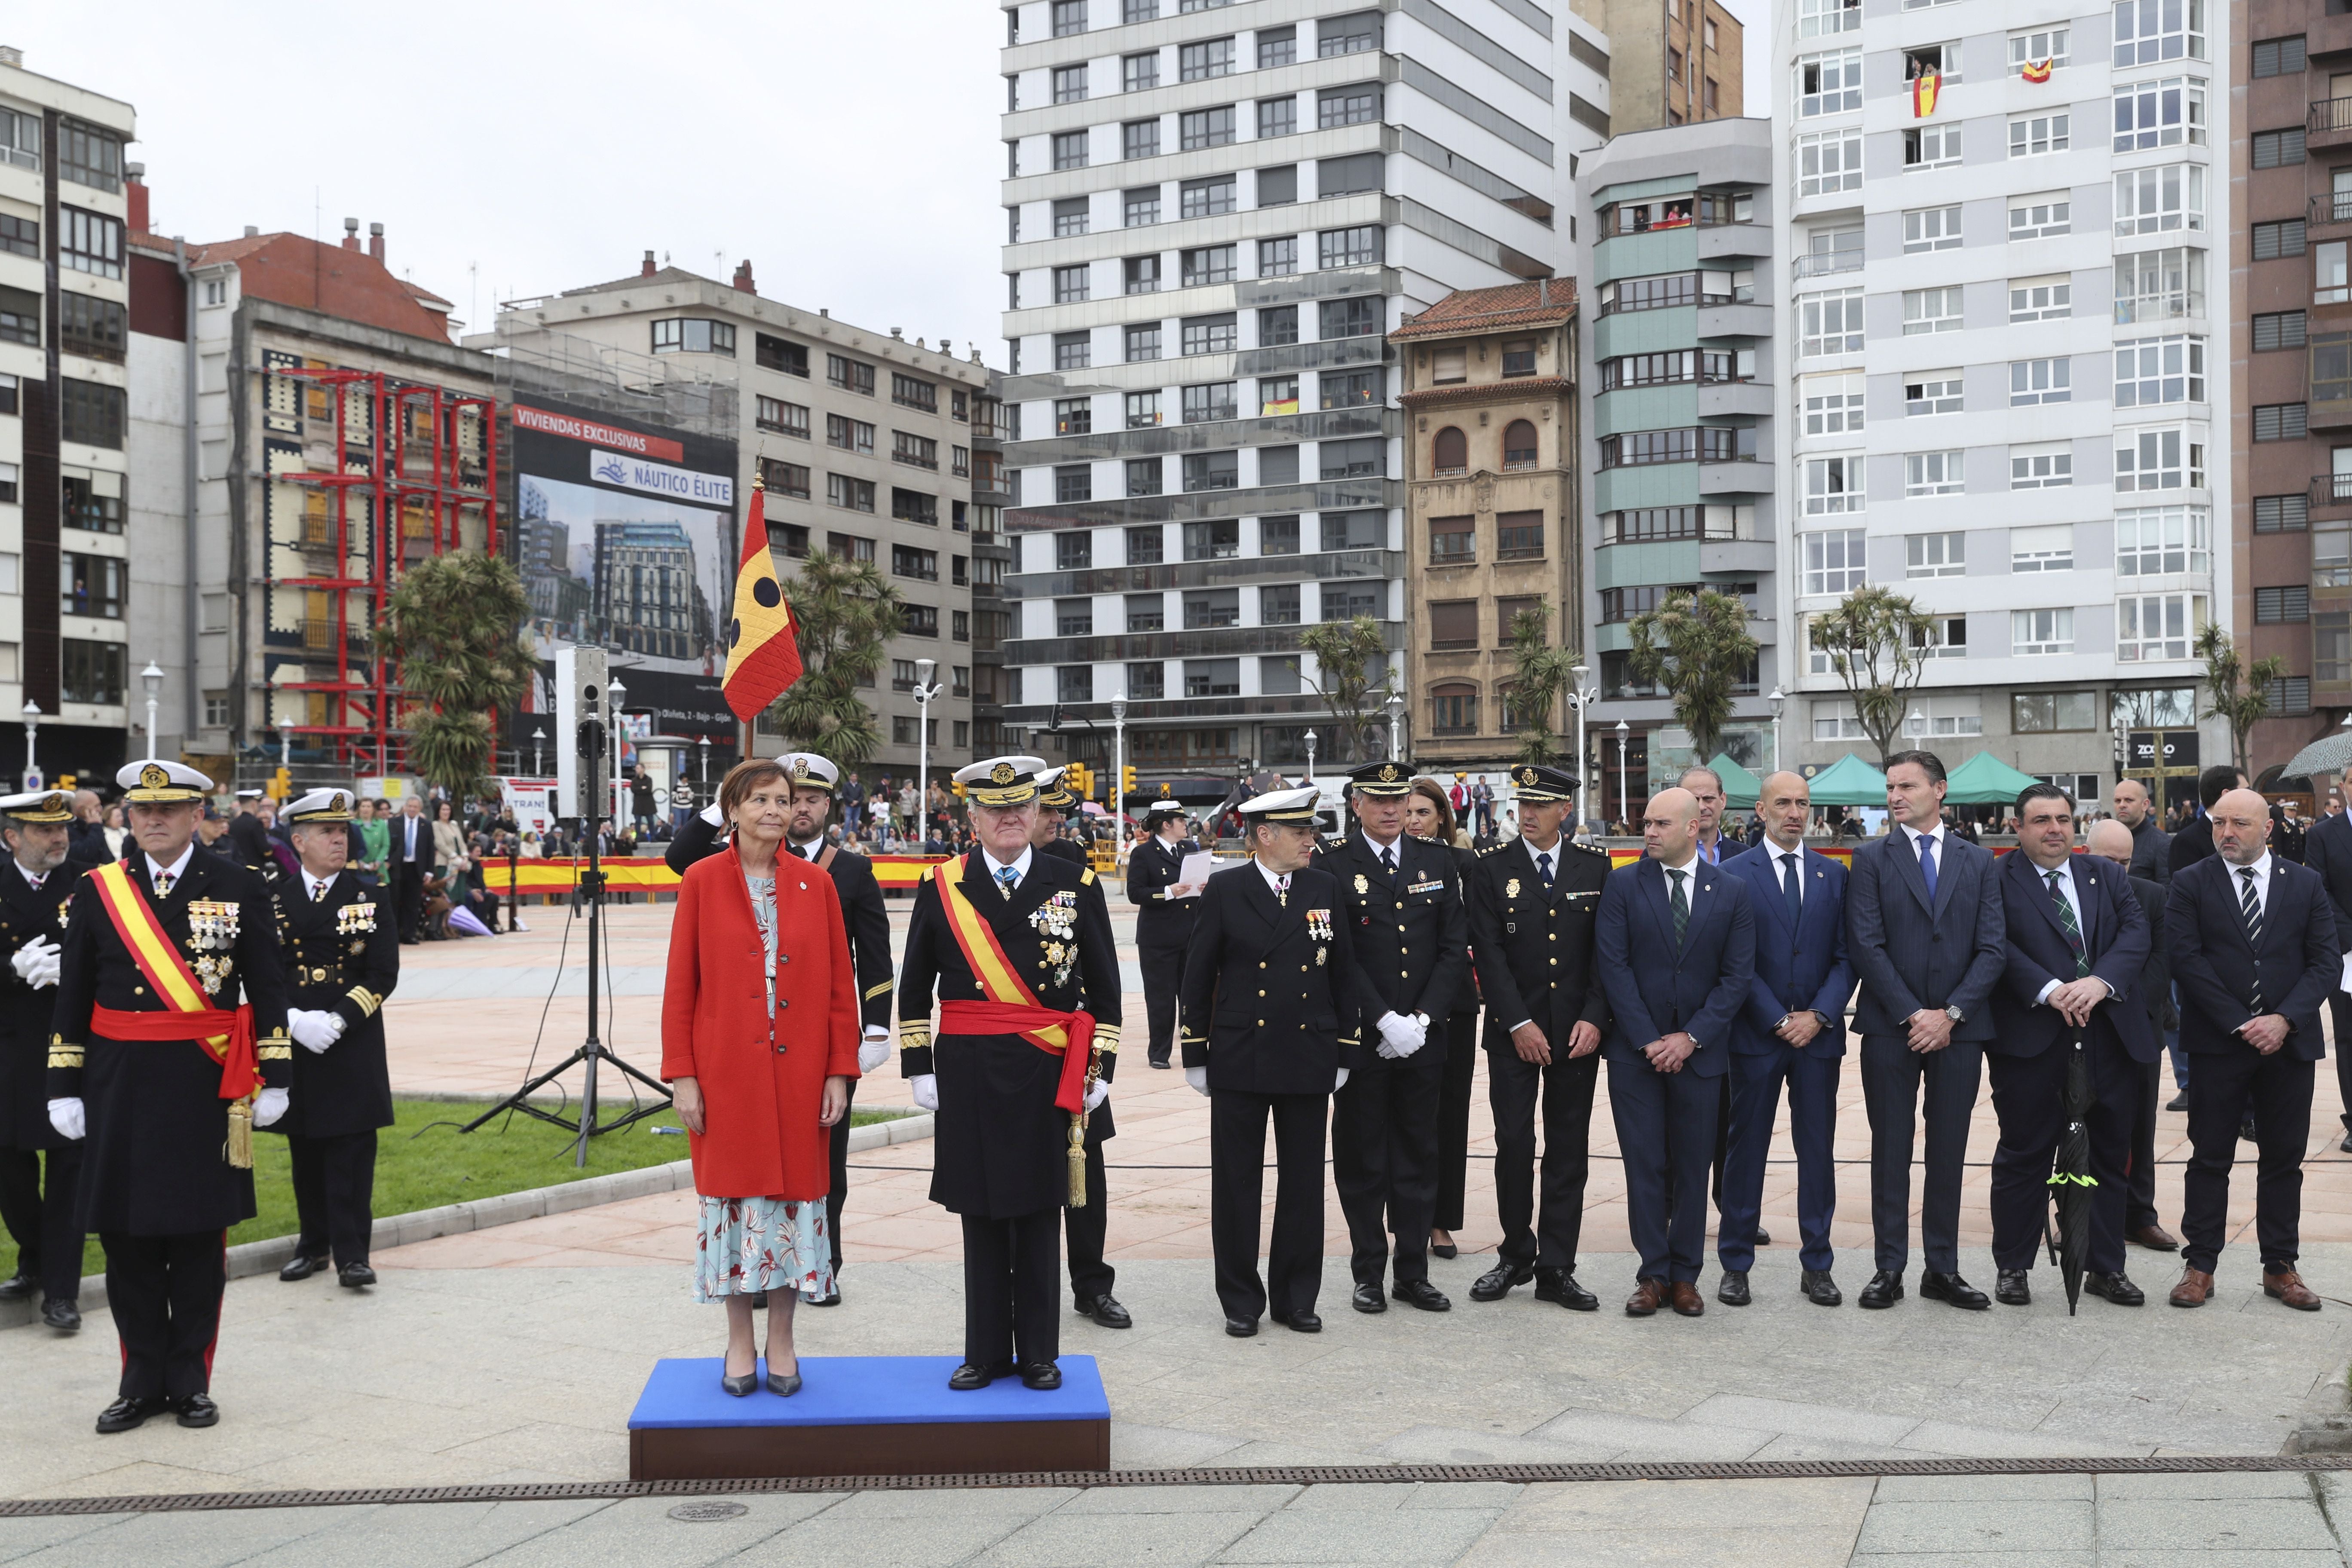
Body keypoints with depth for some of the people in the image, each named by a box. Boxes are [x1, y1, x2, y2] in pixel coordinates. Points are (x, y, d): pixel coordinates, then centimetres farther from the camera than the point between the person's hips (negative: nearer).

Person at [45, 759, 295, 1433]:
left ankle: (191, 1380, 17)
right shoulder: (97, 891, 5)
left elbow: (267, 990, 2)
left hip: (205, 1085, -1)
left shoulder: (239, 887, 1)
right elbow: (72, 998, 7)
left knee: (199, 1238, 5)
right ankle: (142, 1381, 18)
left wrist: (274, 1077, -1)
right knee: (126, 1238, 6)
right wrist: (65, 1087, 3)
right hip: (120, 1089, 2)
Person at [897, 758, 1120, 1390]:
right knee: (980, 1213, 6)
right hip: (969, 1073, 0)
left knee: (1039, 1212, 6)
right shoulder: (940, 887, 4)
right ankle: (986, 1351, 17)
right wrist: (919, 1068, 3)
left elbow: (1104, 987, 7)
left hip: (1047, 1074, 0)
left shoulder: (1076, 885, 4)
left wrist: (1100, 1068, 2)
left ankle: (1039, 1353, 16)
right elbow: (915, 987, 8)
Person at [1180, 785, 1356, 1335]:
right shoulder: (1224, 891, -3)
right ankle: (1241, 1301, 16)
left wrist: (1345, 1052, 5)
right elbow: (1198, 976, 0)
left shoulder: (1326, 888, 4)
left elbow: (1343, 974, 8)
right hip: (1239, 1059, -2)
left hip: (1308, 1061, 2)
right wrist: (1196, 1055, -2)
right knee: (1237, 1185, 4)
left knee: (1303, 1182, 8)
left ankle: (1295, 1298, 20)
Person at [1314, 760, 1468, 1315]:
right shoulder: (1332, 863, -4)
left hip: (1423, 1036, 3)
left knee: (1418, 1156, 9)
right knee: (1362, 1159, 5)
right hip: (1360, 1037, -3)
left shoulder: (1437, 862, 8)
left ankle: (1414, 1272, 18)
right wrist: (1385, 1021, -16)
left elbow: (1456, 948, 4)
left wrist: (1421, 1019, -7)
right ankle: (1368, 1273, 15)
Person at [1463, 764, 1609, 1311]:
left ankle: (1556, 1269, 11)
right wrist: (1518, 1025, -11)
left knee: (1569, 1151, 4)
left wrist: (1594, 1018, -7)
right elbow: (1489, 956, -5)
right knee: (1514, 1145, 0)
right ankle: (1515, 1255, 16)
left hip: (1578, 1033, 1)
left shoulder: (1595, 867, 5)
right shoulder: (1489, 871, 0)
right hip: (1514, 1033, -1)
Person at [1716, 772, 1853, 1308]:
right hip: (1756, 1036, -3)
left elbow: (1845, 955, 5)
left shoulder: (1833, 874, 9)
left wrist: (1820, 1015, -8)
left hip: (1817, 1035, 3)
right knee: (1746, 1149, 3)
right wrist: (1778, 1021, -11)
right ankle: (1736, 1266, 11)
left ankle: (1817, 1266, 15)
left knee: (1818, 1150, 6)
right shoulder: (1733, 874, -1)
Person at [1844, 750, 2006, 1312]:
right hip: (1890, 1028, -2)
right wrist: (1911, 1015, -12)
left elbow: (1993, 948, 1)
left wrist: (1950, 1014, -10)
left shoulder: (1977, 861, 8)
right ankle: (1889, 1269, 10)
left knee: (1949, 1152, 7)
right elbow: (1866, 946, -5)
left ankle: (1943, 1270, 15)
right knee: (1891, 1150, 3)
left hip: (1958, 1028, 2)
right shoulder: (1872, 858, 2)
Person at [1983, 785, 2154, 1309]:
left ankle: (2106, 1267, 22)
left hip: (2109, 1035, 5)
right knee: (2025, 1154, 3)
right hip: (2030, 1036, -4)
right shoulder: (1997, 881, -1)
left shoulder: (2106, 878, 14)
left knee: (2109, 1154, 11)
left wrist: (2101, 981, -17)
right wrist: (2048, 989, -23)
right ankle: (2013, 1267, 14)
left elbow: (2135, 931, 1)